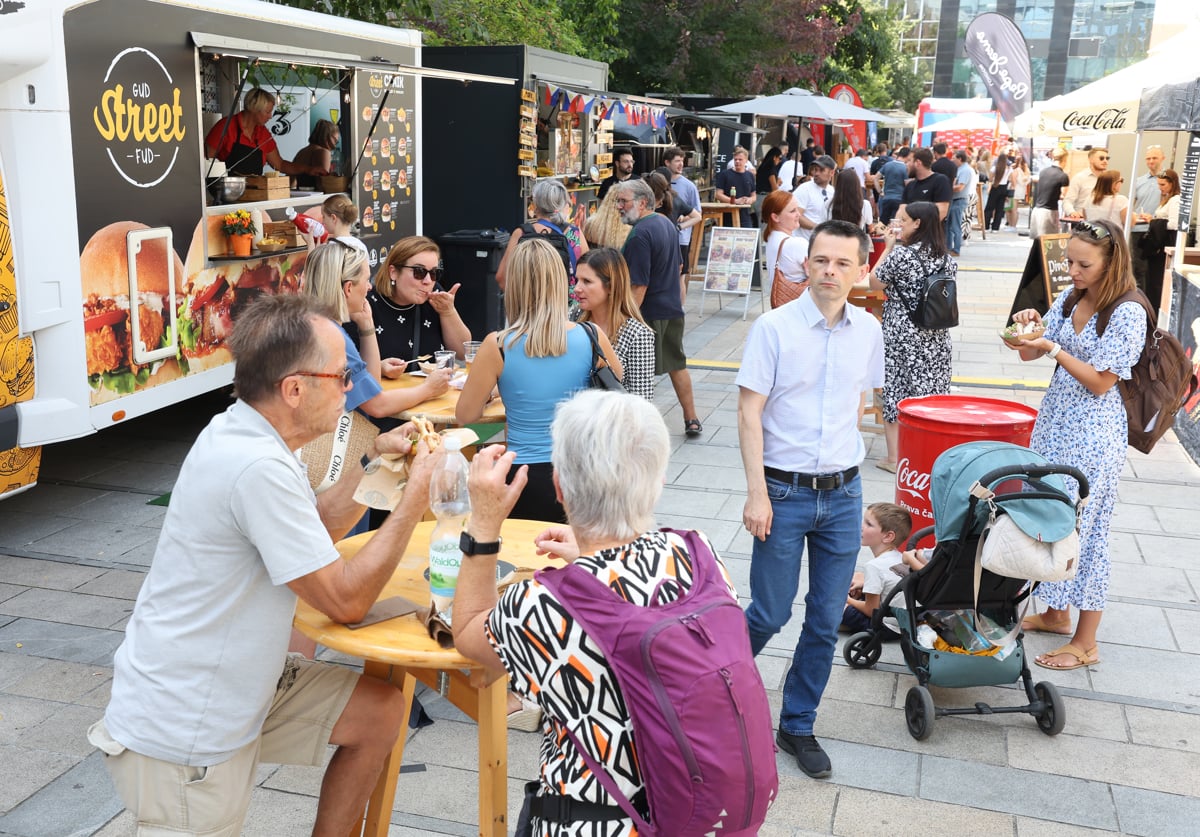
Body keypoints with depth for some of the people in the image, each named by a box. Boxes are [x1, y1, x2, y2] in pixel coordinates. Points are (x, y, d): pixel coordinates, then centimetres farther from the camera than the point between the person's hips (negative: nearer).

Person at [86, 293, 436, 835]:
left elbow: (317, 528, 15)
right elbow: (345, 601, -23)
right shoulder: (258, 469, -29)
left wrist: (375, 459, 4)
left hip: (232, 685, 9)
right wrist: (416, 498, -16)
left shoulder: (240, 434, 1)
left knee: (381, 711, 8)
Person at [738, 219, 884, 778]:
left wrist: (846, 456, 13)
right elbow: (750, 413, -11)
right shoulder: (773, 328, -11)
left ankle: (798, 726, 27)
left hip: (843, 493, 4)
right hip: (785, 491, -4)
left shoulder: (868, 331, 2)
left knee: (826, 622, 10)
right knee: (771, 613, 5)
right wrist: (757, 494, -15)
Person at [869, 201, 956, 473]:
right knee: (930, 393, 12)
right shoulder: (946, 259, 3)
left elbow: (874, 283, -4)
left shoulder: (901, 254, -14)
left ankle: (894, 457, 10)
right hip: (936, 337, 5)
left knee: (895, 392, 6)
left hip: (901, 335, -5)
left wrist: (888, 247, 2)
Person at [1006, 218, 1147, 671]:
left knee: (1082, 527, -2)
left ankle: (1085, 643, 10)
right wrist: (1028, 327, -10)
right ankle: (1056, 612, 33)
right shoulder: (1070, 298, 5)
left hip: (1092, 431, -7)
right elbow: (1030, 354, 10)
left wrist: (1053, 348, -23)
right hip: (1055, 419, 7)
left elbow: (1100, 382, -16)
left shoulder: (1128, 314, -15)